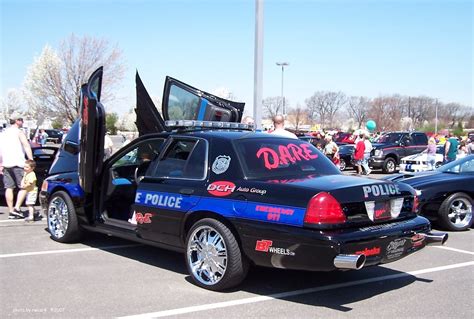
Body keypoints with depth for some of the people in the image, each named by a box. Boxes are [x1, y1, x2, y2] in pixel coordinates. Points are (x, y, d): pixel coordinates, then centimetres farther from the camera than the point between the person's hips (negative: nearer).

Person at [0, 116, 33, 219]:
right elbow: (26, 146, -14)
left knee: (9, 188, 6)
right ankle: (16, 209, -10)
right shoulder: (18, 132, -3)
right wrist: (31, 160, -16)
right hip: (17, 164, -7)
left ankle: (11, 211, 6)